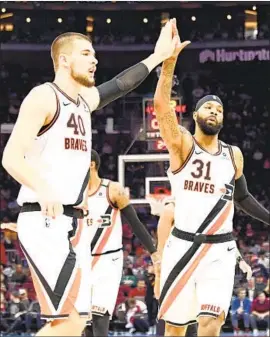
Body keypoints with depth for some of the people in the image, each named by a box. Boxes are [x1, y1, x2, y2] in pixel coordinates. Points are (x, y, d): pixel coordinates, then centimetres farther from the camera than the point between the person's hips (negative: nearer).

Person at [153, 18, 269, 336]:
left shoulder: (233, 154, 9)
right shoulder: (182, 145, -4)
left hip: (220, 249, 2)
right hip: (184, 245, -2)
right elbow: (161, 105, -21)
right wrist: (170, 60, -32)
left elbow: (242, 197, 24)